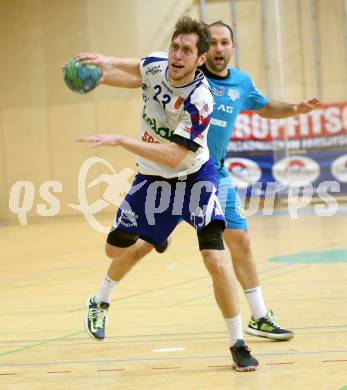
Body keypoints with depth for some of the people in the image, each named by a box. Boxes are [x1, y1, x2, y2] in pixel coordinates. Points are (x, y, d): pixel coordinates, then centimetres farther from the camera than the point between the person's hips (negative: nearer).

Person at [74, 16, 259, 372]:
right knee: (116, 249, 12)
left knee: (215, 260, -19)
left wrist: (119, 140, -36)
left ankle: (238, 345, -6)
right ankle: (101, 302, 46)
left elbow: (173, 156, -34)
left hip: (193, 176, -5)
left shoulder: (200, 99, -30)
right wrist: (105, 65, 4)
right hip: (152, 178, 5)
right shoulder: (155, 66, -13)